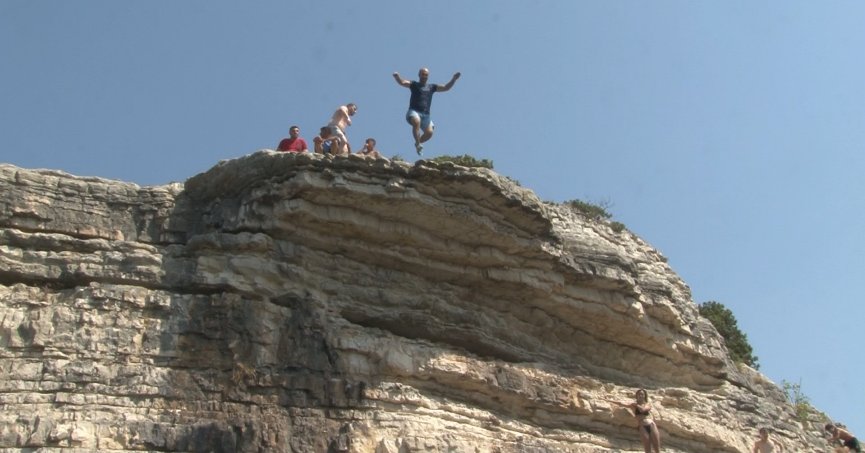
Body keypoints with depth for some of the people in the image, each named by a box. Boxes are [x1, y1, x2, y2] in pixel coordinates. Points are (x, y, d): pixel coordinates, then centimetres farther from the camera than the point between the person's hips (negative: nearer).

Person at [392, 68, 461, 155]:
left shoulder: (431, 87, 19)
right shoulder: (414, 85, 9)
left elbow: (446, 88, 18)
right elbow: (402, 82, -6)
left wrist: (454, 79, 6)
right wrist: (397, 77, -27)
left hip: (425, 115, 4)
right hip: (414, 112, -4)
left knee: (429, 132, -17)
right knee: (416, 122, -38)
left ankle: (418, 142, 14)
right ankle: (418, 144, -27)